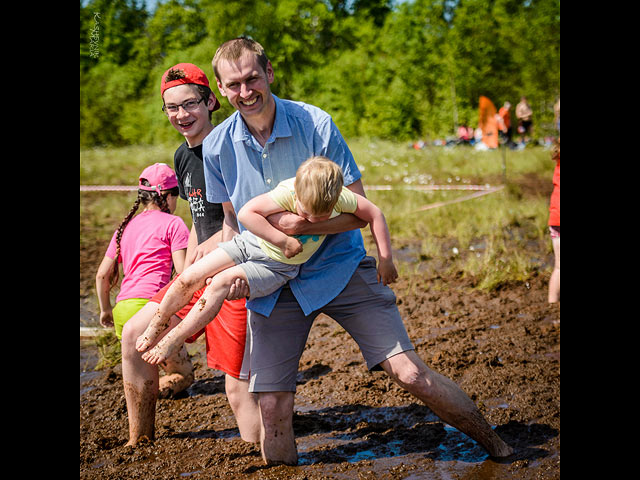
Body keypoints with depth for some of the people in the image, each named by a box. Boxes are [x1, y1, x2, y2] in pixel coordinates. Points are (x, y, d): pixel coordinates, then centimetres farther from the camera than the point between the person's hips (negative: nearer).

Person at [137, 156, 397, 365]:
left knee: (222, 283, -24)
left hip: (278, 268, 0)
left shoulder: (341, 197, -24)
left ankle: (174, 341, -11)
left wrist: (385, 260, -10)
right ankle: (155, 327, 16)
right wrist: (283, 241, -31)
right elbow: (246, 213, -33)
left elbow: (375, 215, -10)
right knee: (189, 278, -10)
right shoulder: (287, 192, -31)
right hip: (251, 243, 0)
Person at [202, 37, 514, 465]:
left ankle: (494, 443, 13)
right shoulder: (216, 146, -5)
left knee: (409, 373, -8)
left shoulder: (316, 124, -12)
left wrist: (302, 225, -25)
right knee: (273, 407, -5)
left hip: (338, 267, -2)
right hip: (271, 283, 2)